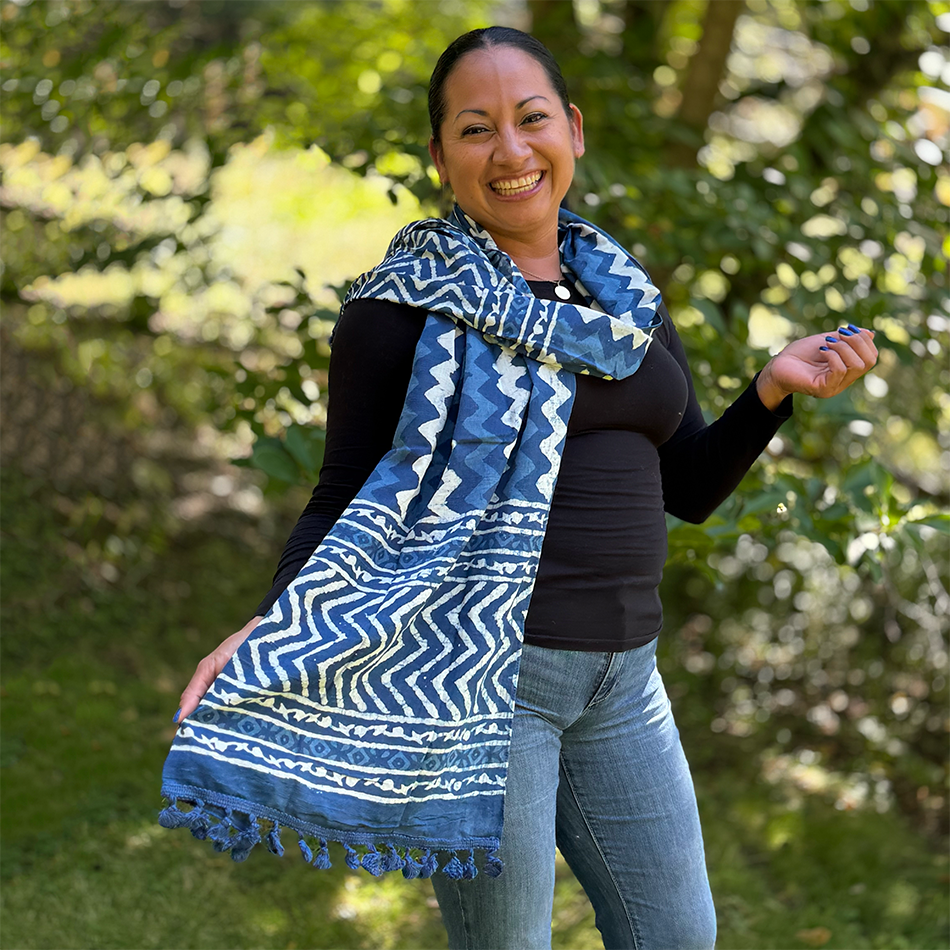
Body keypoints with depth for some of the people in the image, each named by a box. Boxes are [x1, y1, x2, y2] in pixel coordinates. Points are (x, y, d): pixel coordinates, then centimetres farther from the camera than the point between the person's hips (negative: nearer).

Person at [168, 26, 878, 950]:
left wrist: (773, 388, -2)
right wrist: (269, 629, -22)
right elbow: (346, 503, -5)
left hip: (619, 674, 6)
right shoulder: (405, 305, -7)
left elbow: (688, 486, 14)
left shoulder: (623, 292, 11)